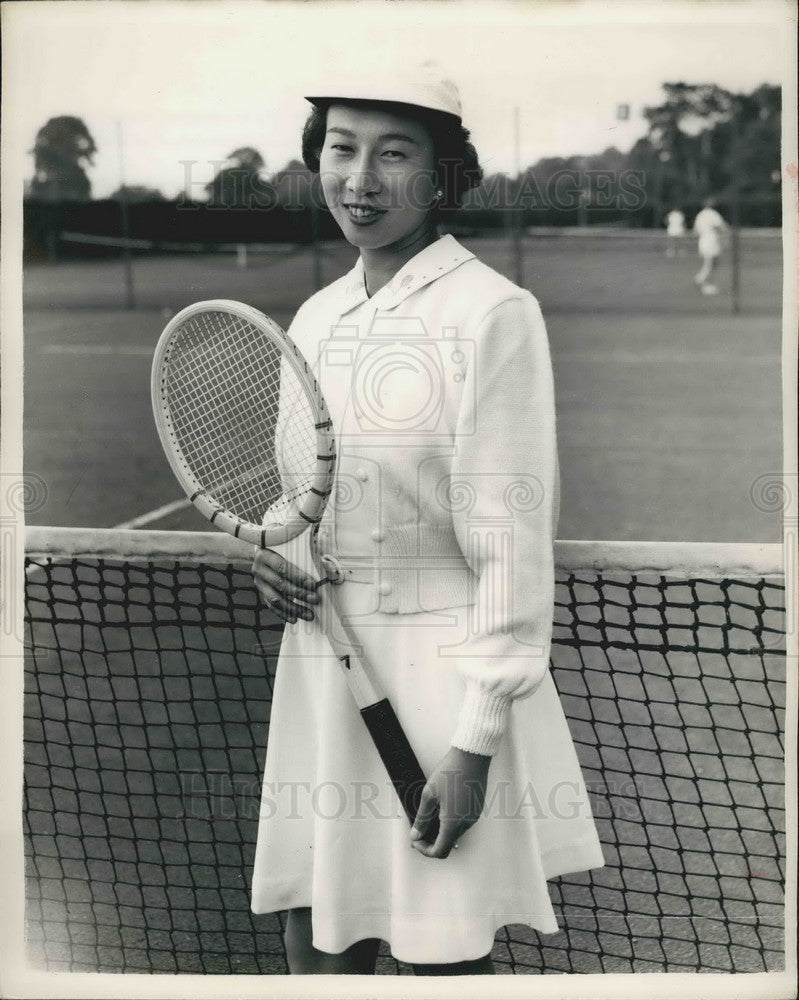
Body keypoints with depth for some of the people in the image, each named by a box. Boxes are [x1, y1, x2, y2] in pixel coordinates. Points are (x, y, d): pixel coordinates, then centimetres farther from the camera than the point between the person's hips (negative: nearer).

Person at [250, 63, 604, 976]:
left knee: (446, 959, 5)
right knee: (316, 950, 11)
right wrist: (271, 557, -1)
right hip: (320, 662, 6)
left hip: (444, 676, -6)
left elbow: (510, 541, -14)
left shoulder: (493, 314, -11)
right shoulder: (313, 320, 10)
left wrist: (473, 744, -16)